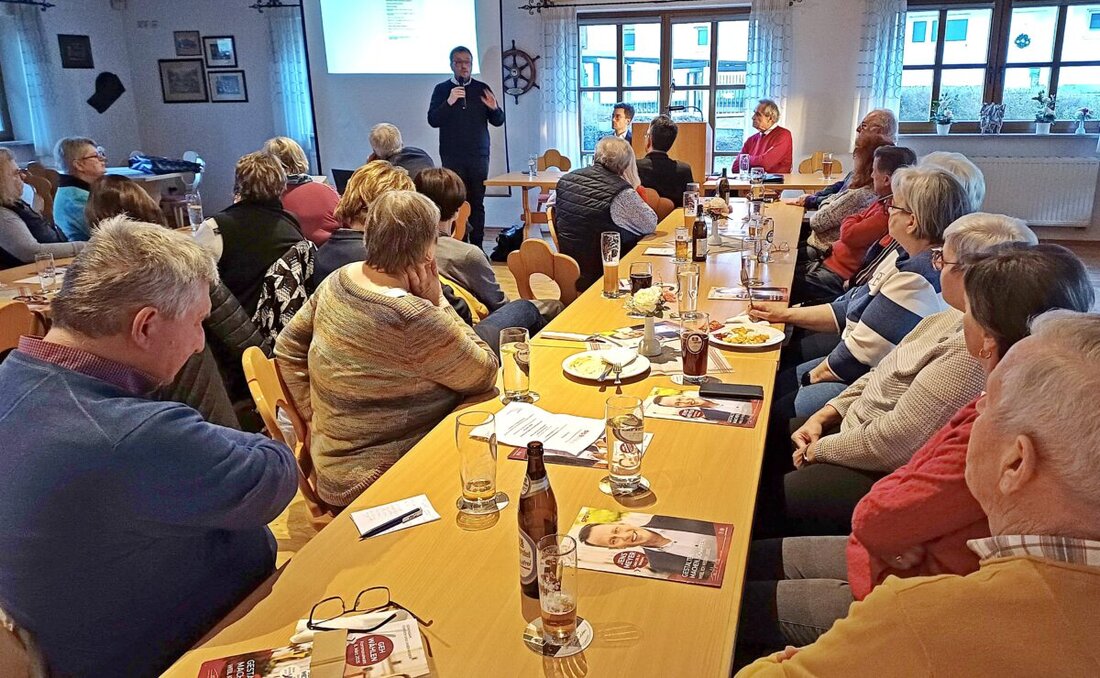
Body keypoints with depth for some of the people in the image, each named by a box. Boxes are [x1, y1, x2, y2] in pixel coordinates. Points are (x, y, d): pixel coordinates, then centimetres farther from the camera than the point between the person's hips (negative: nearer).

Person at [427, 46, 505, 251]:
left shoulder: (482, 89, 12)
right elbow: (432, 120, -3)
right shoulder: (442, 89, 7)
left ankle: (477, 247, 4)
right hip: (452, 157, -1)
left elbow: (498, 121, 12)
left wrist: (494, 108, -11)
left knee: (477, 202, -1)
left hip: (479, 156, 2)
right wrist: (449, 102, -17)